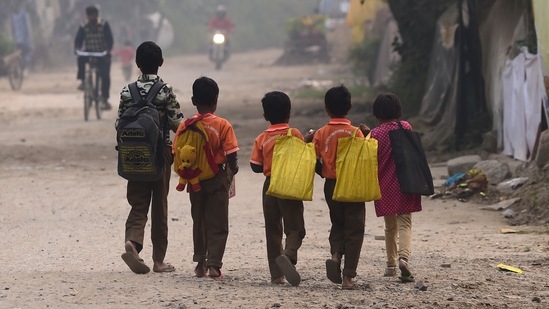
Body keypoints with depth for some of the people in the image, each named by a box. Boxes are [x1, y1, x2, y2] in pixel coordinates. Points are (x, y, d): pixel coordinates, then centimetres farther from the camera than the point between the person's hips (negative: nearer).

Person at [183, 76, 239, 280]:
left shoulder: (186, 126, -5)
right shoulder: (222, 125, -13)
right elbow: (231, 156, -15)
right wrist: (233, 169, 5)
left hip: (195, 179, 3)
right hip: (217, 179, -3)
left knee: (199, 221, 17)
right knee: (218, 224, 2)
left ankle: (200, 263, 22)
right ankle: (214, 265, -7)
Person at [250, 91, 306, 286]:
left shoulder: (262, 139, 1)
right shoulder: (295, 134, -6)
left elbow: (255, 166, 1)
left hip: (270, 186, 3)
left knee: (273, 230, 9)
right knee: (295, 228, -1)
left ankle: (276, 274, 8)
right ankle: (289, 254, -32)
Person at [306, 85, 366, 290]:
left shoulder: (321, 134, -4)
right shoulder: (356, 133, -10)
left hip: (331, 186, 3)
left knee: (337, 224, 21)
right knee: (354, 229, 5)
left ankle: (335, 255, -8)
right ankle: (348, 276, -1)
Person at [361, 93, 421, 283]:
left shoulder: (376, 134, -7)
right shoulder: (406, 127, 0)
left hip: (385, 186, 0)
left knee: (390, 227, 14)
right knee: (405, 224, -2)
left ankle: (391, 265, 19)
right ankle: (404, 257, -27)